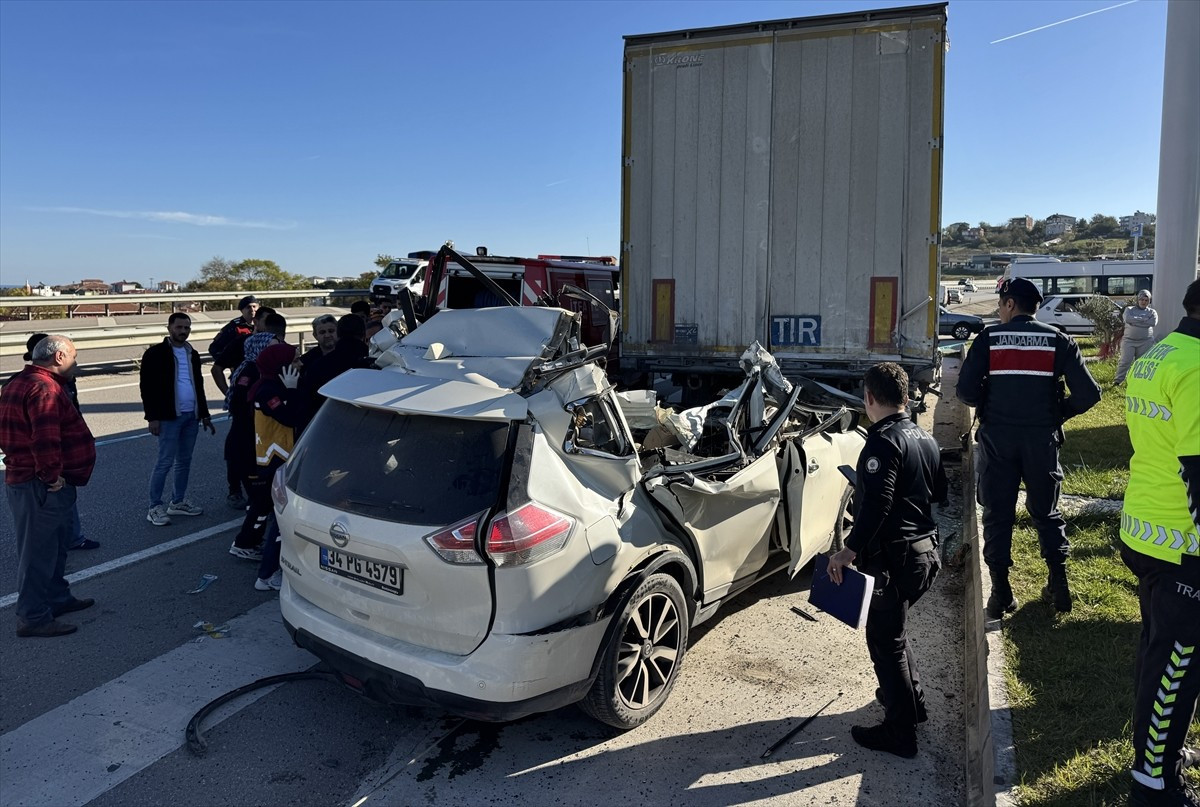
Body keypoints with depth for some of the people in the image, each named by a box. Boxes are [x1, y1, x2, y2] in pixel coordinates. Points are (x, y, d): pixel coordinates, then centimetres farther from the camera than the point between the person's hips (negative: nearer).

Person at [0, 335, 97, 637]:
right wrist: (52, 476, -21)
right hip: (41, 486, -11)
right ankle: (32, 617, 6)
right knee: (39, 550, -3)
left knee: (55, 544, 22)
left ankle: (57, 598, 36)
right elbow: (44, 439, -30)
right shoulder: (45, 389, -20)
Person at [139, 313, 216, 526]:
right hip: (169, 417, -6)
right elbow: (146, 386, -8)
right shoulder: (156, 353, -5)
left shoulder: (192, 354, 15)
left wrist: (204, 413, 18)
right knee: (165, 462, -5)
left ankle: (178, 502, 21)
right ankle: (155, 508, 3)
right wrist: (152, 417, -13)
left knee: (185, 461, 11)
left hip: (191, 416, 6)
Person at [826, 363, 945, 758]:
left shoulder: (883, 442, -20)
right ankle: (910, 698, 41)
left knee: (886, 641, 3)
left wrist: (849, 550, -26)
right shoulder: (925, 439, 8)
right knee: (892, 630, 26)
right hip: (925, 552, 9)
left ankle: (900, 732, 14)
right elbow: (938, 493, 19)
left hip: (892, 558, -9)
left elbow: (876, 505, -28)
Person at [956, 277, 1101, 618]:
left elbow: (966, 391, -10)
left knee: (997, 515, 8)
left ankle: (1001, 593, 9)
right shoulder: (1057, 340, 0)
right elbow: (1088, 393, -5)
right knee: (1046, 512, 19)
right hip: (1042, 439, 2)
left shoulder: (988, 338, -4)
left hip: (997, 438, -1)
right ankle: (1059, 585, 21)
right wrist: (1058, 413, 12)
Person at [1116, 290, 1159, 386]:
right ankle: (1118, 380, -2)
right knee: (1125, 361, -7)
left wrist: (1135, 321, -12)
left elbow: (1153, 322, -12)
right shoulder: (1129, 309, 8)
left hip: (1145, 341, 1)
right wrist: (1144, 319, -13)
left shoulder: (1152, 312, 9)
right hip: (1129, 340, -1)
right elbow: (1127, 318, -15)